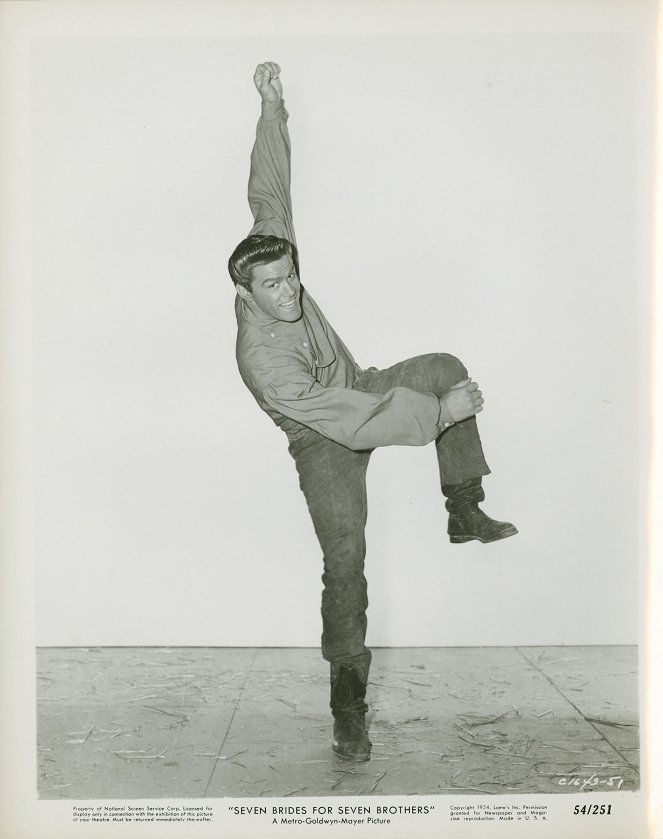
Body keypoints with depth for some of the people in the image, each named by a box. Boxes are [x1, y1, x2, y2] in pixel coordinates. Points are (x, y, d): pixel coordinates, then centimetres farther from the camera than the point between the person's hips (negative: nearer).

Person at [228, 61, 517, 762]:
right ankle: (347, 702, -5)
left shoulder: (277, 255, -15)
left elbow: (270, 195, -3)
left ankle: (465, 513, -5)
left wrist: (272, 107, -5)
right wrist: (437, 411, -35)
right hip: (326, 442, -7)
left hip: (360, 390, 8)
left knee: (445, 367, -11)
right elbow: (343, 416, -36)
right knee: (344, 559, -16)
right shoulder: (260, 357, -33)